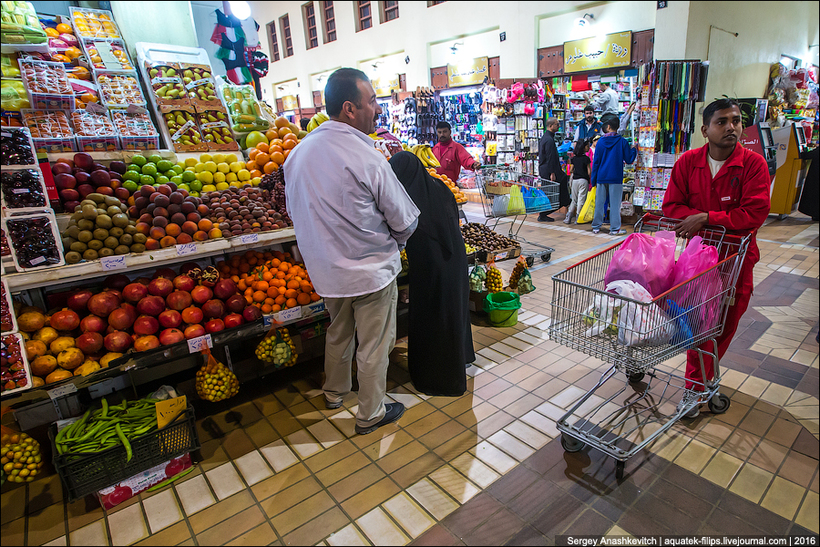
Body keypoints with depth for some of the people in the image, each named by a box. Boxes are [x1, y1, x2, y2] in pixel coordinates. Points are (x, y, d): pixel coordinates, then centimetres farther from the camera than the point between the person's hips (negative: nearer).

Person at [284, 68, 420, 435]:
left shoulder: (298, 153, -1)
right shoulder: (365, 157, -22)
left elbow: (294, 210, 11)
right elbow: (405, 221, -14)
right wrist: (394, 240, 8)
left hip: (325, 269, 7)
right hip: (371, 270, -7)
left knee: (337, 333, 27)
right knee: (373, 346, 11)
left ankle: (334, 392, 48)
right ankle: (370, 414, 29)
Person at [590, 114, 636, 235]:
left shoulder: (601, 142, 2)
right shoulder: (622, 142, -3)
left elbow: (595, 162, 4)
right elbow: (629, 159, 1)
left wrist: (593, 179, 10)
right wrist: (634, 149, 20)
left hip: (602, 177, 2)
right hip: (616, 178, -2)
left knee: (599, 202, 8)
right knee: (615, 203, 2)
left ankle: (596, 226, 13)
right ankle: (615, 228, 4)